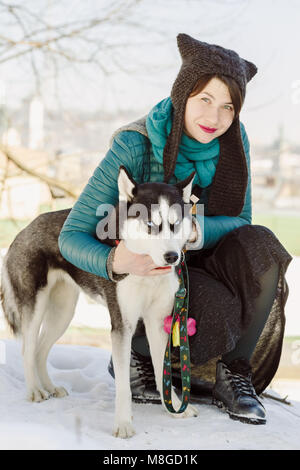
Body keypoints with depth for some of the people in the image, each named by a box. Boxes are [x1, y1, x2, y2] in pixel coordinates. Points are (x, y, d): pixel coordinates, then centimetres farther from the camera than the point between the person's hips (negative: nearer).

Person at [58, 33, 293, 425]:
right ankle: (137, 355, 0)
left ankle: (233, 371, -10)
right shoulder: (133, 146, -24)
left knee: (260, 248, -28)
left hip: (204, 263, 4)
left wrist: (195, 229, -34)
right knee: (216, 315, -32)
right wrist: (115, 262, -45)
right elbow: (72, 236, -22)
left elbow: (240, 222, -10)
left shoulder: (233, 139, -12)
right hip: (147, 275, -4)